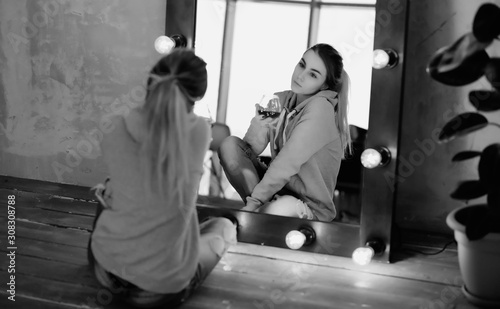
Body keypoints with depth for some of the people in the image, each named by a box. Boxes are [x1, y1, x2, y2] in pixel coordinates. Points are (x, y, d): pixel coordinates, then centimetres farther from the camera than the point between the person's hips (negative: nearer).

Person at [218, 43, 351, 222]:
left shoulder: (321, 108, -19)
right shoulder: (280, 100, 1)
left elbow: (287, 162, -22)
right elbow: (251, 150, -2)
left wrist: (253, 203, -19)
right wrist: (255, 131, -25)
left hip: (309, 205, -7)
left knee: (279, 209, -41)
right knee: (229, 144, -8)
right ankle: (260, 210, -12)